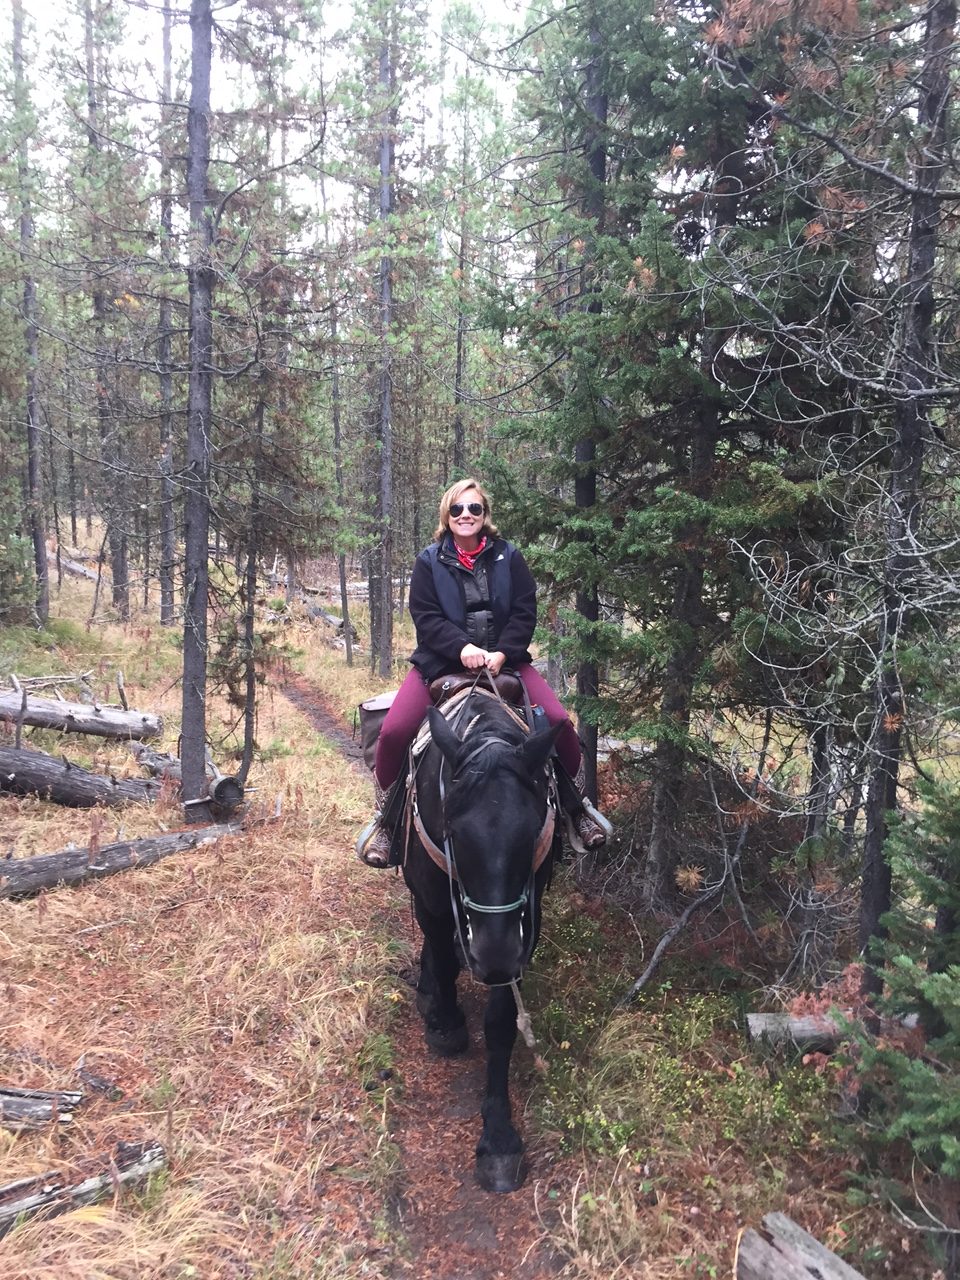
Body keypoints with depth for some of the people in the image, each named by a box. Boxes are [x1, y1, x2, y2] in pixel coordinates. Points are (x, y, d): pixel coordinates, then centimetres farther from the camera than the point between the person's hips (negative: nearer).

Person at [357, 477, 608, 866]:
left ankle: (578, 805, 9)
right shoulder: (429, 562, 3)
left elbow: (525, 612, -1)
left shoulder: (508, 558, 5)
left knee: (558, 721, -16)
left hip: (503, 660, 1)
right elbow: (425, 616, -7)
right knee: (393, 731, -21)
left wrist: (502, 652, -18)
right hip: (441, 663, -1)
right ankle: (383, 816, 3)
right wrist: (462, 647, -24)